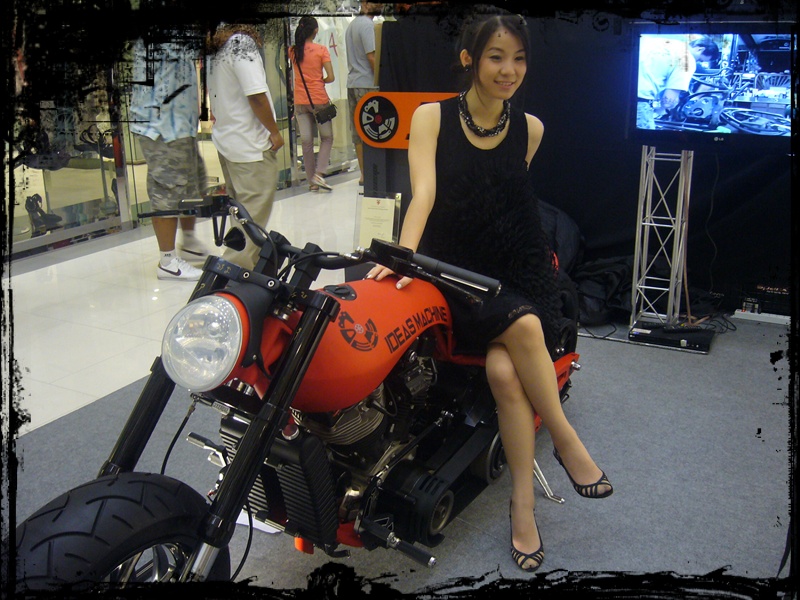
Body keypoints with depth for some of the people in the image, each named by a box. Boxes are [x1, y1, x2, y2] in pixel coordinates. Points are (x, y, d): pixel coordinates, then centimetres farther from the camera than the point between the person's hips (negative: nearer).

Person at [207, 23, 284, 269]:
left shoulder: (216, 48, 9)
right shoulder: (242, 42, -16)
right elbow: (256, 95, -21)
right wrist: (274, 131, -11)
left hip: (224, 139, 9)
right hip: (251, 145, -9)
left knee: (240, 203, 21)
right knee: (255, 211, -3)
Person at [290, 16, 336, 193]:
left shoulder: (293, 51, 1)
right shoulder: (321, 50, -7)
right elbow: (331, 77, -10)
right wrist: (321, 81, 8)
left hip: (300, 101, 3)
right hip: (319, 99, -3)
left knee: (306, 141, 6)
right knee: (327, 138, 10)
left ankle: (312, 181, 8)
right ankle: (318, 173, -6)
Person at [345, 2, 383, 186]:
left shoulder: (352, 24, 17)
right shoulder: (367, 24, -11)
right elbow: (371, 56, -16)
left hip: (352, 82, 9)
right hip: (368, 84, -9)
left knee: (358, 129, 9)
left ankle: (364, 173, 14)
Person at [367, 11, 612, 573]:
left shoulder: (530, 128, 10)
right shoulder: (431, 117, 2)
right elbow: (424, 191, -12)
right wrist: (404, 252, -28)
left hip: (519, 272, 2)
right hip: (454, 274, -1)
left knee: (504, 368, -26)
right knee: (523, 327, -31)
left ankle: (523, 504, -12)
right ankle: (567, 441, -10)